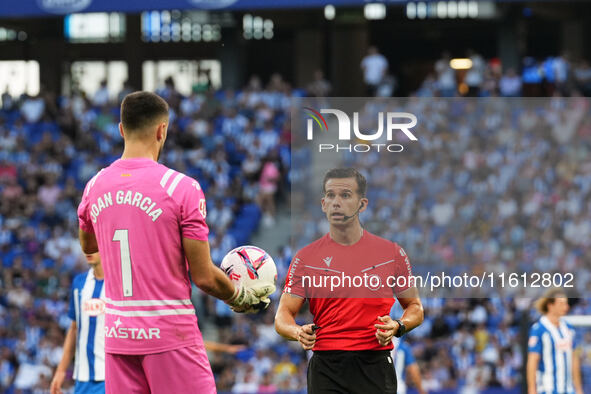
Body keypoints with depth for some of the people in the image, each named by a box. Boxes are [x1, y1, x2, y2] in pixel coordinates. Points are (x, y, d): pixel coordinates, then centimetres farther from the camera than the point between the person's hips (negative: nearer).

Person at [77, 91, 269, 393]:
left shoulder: (95, 187, 5)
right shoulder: (182, 187, -11)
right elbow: (204, 278, -9)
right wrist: (241, 298, 8)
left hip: (117, 335, 5)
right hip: (169, 335, -5)